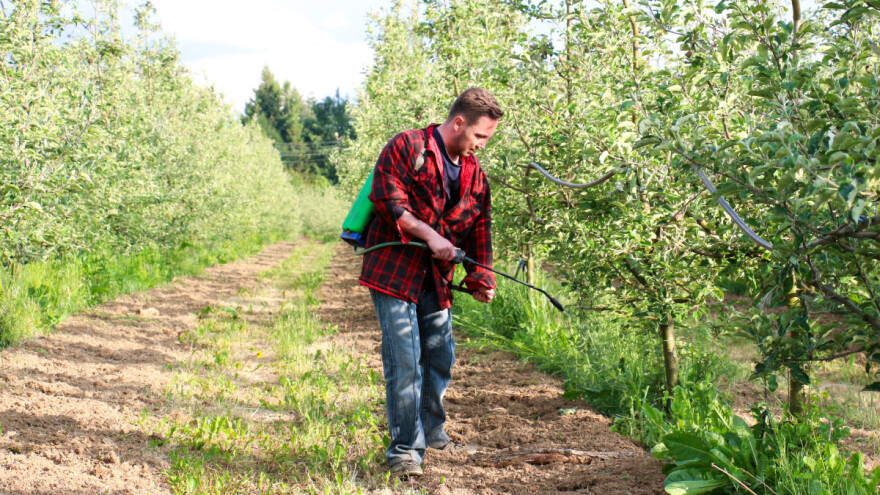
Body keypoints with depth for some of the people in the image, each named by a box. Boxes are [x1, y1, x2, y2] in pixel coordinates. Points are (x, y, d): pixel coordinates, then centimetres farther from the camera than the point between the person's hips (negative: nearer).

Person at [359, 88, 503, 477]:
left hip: (436, 278, 7)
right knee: (404, 358, -11)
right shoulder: (406, 148, -7)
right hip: (393, 270, -7)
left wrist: (480, 277, 0)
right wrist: (429, 235, -21)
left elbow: (479, 229, 13)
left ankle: (432, 432, 35)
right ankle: (404, 450, -3)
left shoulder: (474, 175, 12)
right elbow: (388, 200, -15)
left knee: (441, 356, 14)